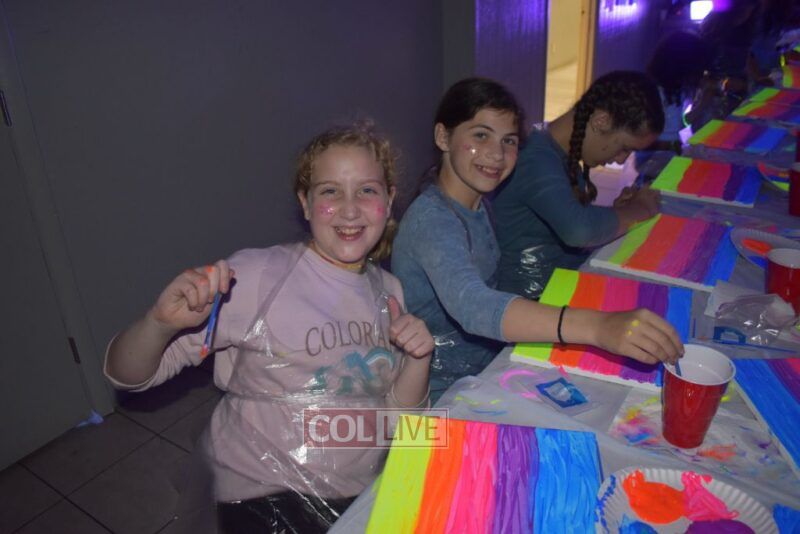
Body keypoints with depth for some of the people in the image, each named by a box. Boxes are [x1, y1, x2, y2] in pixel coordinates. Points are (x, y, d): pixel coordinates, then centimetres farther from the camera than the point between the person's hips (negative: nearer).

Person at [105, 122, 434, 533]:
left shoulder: (388, 290, 0)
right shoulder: (254, 277, -17)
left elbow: (395, 414, 6)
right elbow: (127, 374, -15)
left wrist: (419, 359, -13)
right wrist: (162, 324, -36)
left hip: (363, 494, 5)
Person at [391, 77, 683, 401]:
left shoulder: (478, 201, 2)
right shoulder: (431, 219, -25)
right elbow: (471, 306, -42)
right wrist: (597, 327, -54)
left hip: (487, 368, 7)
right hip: (444, 395, -7)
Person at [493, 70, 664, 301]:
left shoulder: (563, 152, 6)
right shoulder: (537, 161, -23)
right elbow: (579, 230, -38)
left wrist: (617, 211, -2)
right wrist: (637, 209, -20)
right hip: (535, 304, -9)